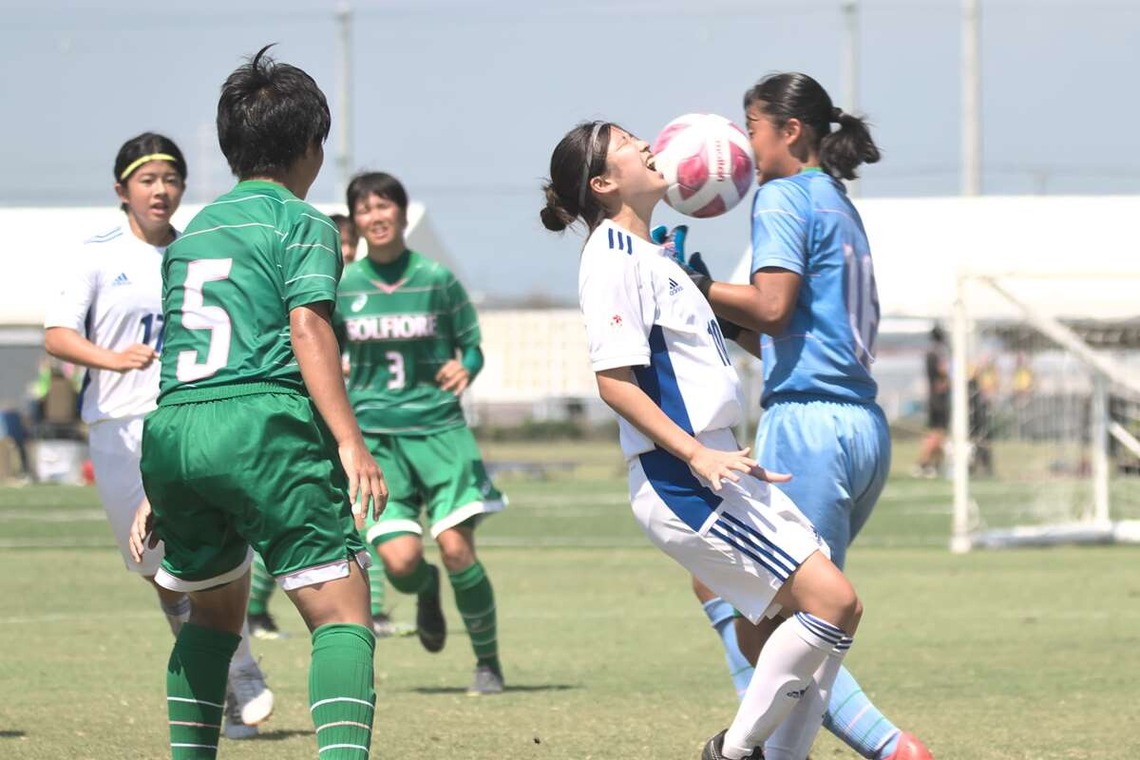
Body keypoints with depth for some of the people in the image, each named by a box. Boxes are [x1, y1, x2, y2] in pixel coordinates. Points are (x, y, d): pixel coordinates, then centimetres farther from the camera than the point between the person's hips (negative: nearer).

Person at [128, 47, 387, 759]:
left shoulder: (192, 231, 25)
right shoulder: (302, 223, 5)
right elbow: (306, 326, -10)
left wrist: (162, 489, 31)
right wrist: (350, 441, -17)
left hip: (169, 432, 7)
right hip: (262, 423, -7)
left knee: (214, 609, 26)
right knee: (342, 612, -9)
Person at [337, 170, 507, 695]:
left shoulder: (437, 279, -1)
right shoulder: (342, 288, 3)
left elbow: (472, 347, 5)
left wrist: (464, 368, -15)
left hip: (438, 429, -1)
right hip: (373, 435, 1)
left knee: (457, 550, -13)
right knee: (400, 560, -14)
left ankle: (488, 663, 6)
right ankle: (426, 592, 26)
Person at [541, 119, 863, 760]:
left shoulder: (652, 254, 19)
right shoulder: (614, 257, -10)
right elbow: (614, 380, -19)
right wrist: (696, 453, -24)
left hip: (720, 469, 10)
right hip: (683, 483, -10)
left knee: (834, 611, 5)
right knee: (829, 598, -16)